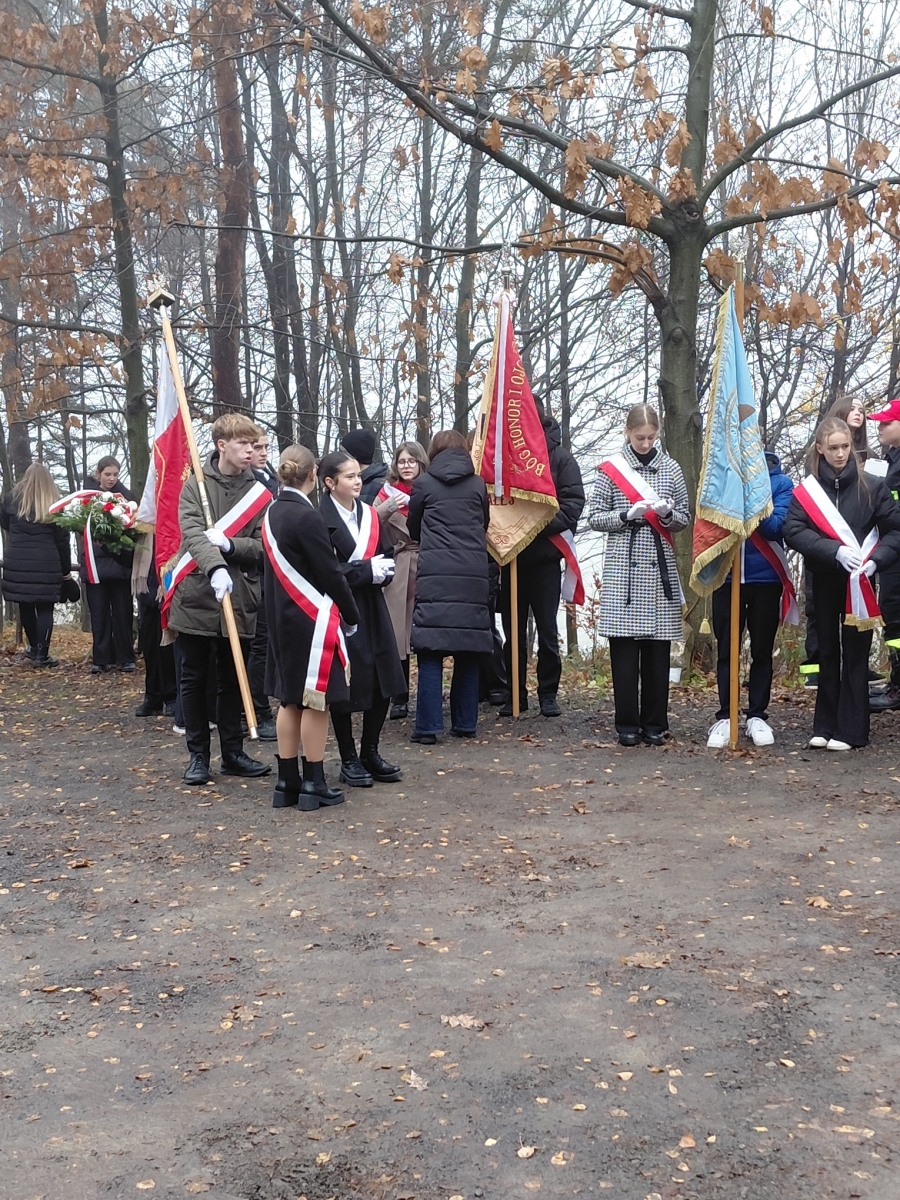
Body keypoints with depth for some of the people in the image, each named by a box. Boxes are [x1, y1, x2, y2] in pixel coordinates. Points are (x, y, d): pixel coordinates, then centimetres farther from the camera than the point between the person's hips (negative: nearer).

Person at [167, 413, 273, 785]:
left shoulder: (259, 493, 4)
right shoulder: (196, 486, -1)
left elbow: (263, 547, -1)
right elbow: (192, 534, -15)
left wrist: (229, 545, -19)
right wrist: (215, 568, -32)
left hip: (239, 600, 2)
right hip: (196, 596, -1)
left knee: (233, 680, 11)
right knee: (194, 679, 6)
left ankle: (232, 753, 22)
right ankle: (198, 755, 17)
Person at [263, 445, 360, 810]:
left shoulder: (271, 514, 7)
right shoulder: (307, 517, -18)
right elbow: (330, 573, -15)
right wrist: (351, 615, -3)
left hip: (282, 620, 8)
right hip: (311, 621, -8)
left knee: (290, 700, 12)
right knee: (316, 701, 0)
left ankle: (287, 782, 18)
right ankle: (313, 784, 6)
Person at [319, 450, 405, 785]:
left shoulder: (369, 514, 10)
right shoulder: (321, 519, -12)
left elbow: (383, 560, 12)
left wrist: (381, 570, -10)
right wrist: (366, 570, -18)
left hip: (372, 609, 7)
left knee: (383, 683, 6)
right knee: (343, 687, 1)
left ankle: (370, 754, 21)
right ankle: (349, 761, 15)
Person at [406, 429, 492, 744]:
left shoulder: (424, 483, 5)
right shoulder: (478, 484, 9)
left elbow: (413, 528, 17)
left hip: (435, 576, -2)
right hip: (474, 574, 2)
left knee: (430, 650, -2)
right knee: (469, 650, 9)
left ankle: (428, 726, -6)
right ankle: (465, 723, 13)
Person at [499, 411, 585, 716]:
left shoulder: (560, 457, -1)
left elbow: (573, 501, -7)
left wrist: (543, 523, -20)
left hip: (545, 556, -2)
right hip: (510, 556, 2)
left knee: (547, 629, 5)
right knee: (513, 631, 8)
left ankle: (548, 694, 15)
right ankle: (516, 694, 17)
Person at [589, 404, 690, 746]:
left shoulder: (671, 469, 9)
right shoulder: (611, 469, 4)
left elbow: (684, 520, 12)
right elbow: (595, 518, 3)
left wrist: (667, 513, -10)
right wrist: (627, 515, -13)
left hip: (660, 569, 2)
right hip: (622, 569, -1)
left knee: (657, 649, 2)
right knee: (623, 648, -2)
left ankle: (655, 723, 12)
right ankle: (627, 724, 6)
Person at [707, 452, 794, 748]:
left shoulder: (779, 483, -3)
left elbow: (776, 526, -15)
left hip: (766, 579, -1)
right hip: (726, 578, 1)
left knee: (762, 651, 8)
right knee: (726, 651, 4)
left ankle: (757, 717, 16)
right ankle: (725, 718, 10)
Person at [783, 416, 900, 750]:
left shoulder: (871, 486, -1)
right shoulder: (806, 490, 0)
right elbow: (793, 530, -10)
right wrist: (834, 551, -22)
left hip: (860, 584, -1)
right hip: (825, 582, 1)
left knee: (855, 655, 1)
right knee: (828, 653, 9)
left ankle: (851, 730, 6)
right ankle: (825, 727, 17)